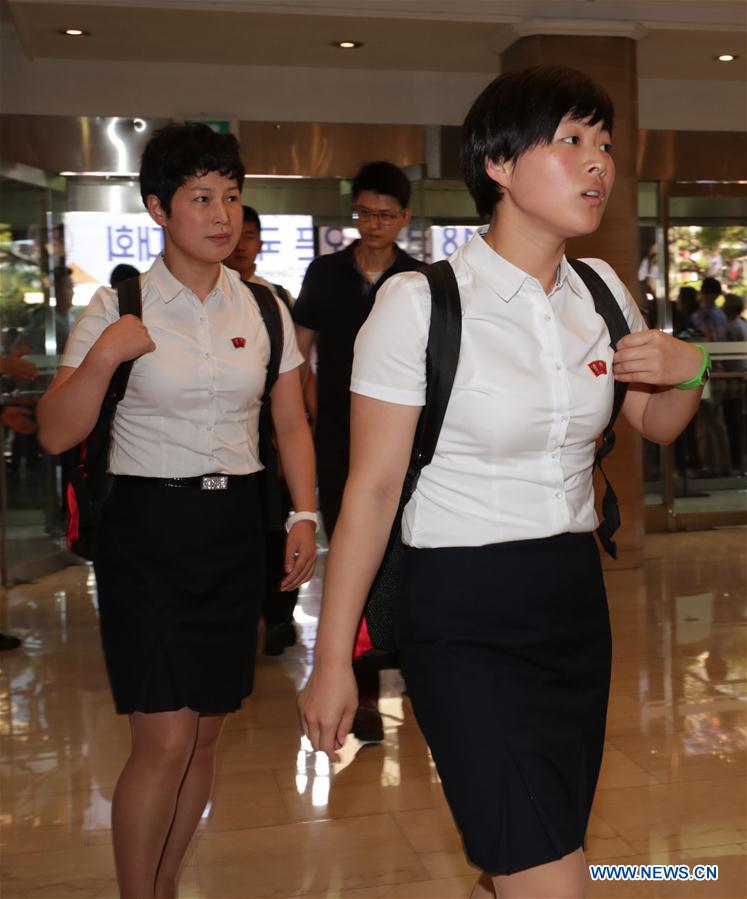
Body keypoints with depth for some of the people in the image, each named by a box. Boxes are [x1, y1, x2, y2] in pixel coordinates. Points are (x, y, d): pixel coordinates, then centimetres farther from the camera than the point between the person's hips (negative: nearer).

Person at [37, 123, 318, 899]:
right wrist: (103, 357, -21)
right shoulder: (119, 308, -5)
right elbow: (56, 435, -8)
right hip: (148, 526, -4)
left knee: (205, 733, 11)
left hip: (233, 526, 4)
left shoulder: (262, 308, 5)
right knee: (165, 740, -7)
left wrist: (304, 515, 1)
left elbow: (291, 425, 11)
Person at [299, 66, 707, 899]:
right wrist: (332, 658, -9)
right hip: (462, 613, -6)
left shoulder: (602, 291, 4)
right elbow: (371, 489, -12)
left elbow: (657, 425, 19)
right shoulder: (419, 303, -13)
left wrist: (688, 368, -4)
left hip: (576, 596, 6)